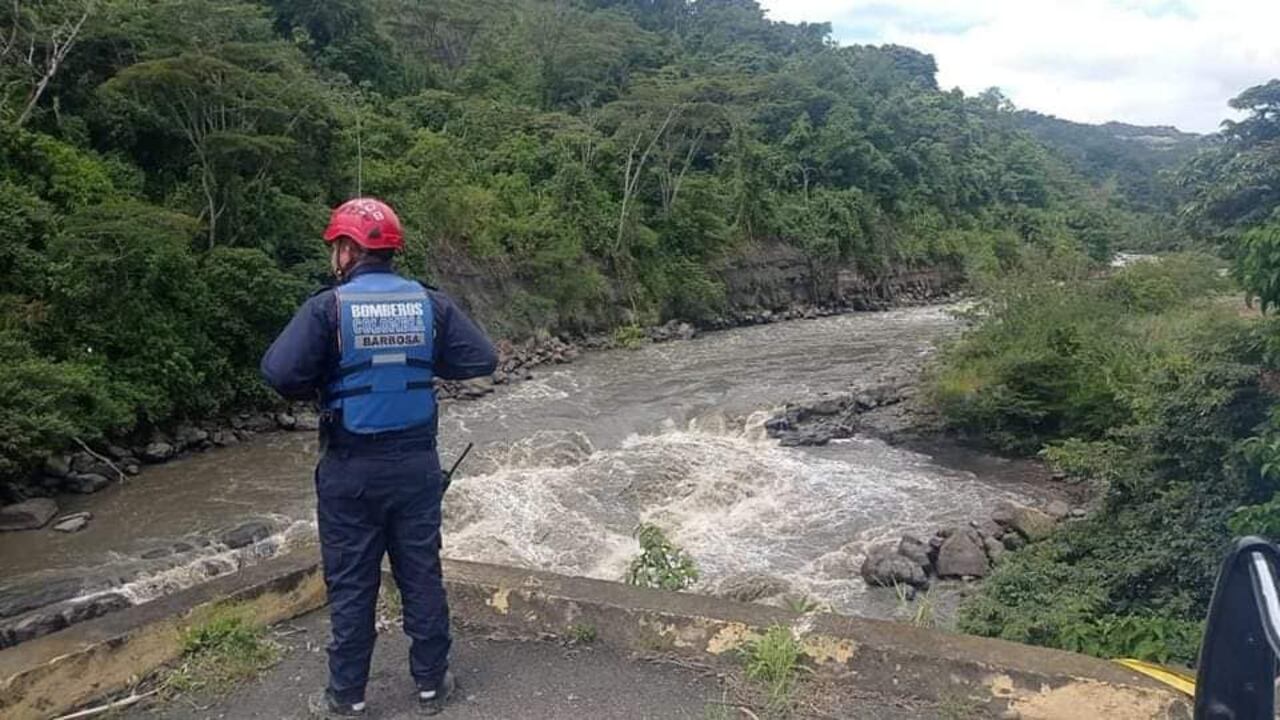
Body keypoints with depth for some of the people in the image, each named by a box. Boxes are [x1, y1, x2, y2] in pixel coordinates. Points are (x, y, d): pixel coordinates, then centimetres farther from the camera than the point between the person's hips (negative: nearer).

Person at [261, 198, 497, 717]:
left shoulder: (329, 307, -12)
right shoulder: (430, 303, -2)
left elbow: (279, 372, -21)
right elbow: (482, 360, -2)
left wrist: (314, 391, 0)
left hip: (351, 470, -3)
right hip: (417, 463, 3)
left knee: (351, 585, 11)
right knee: (422, 576, 14)